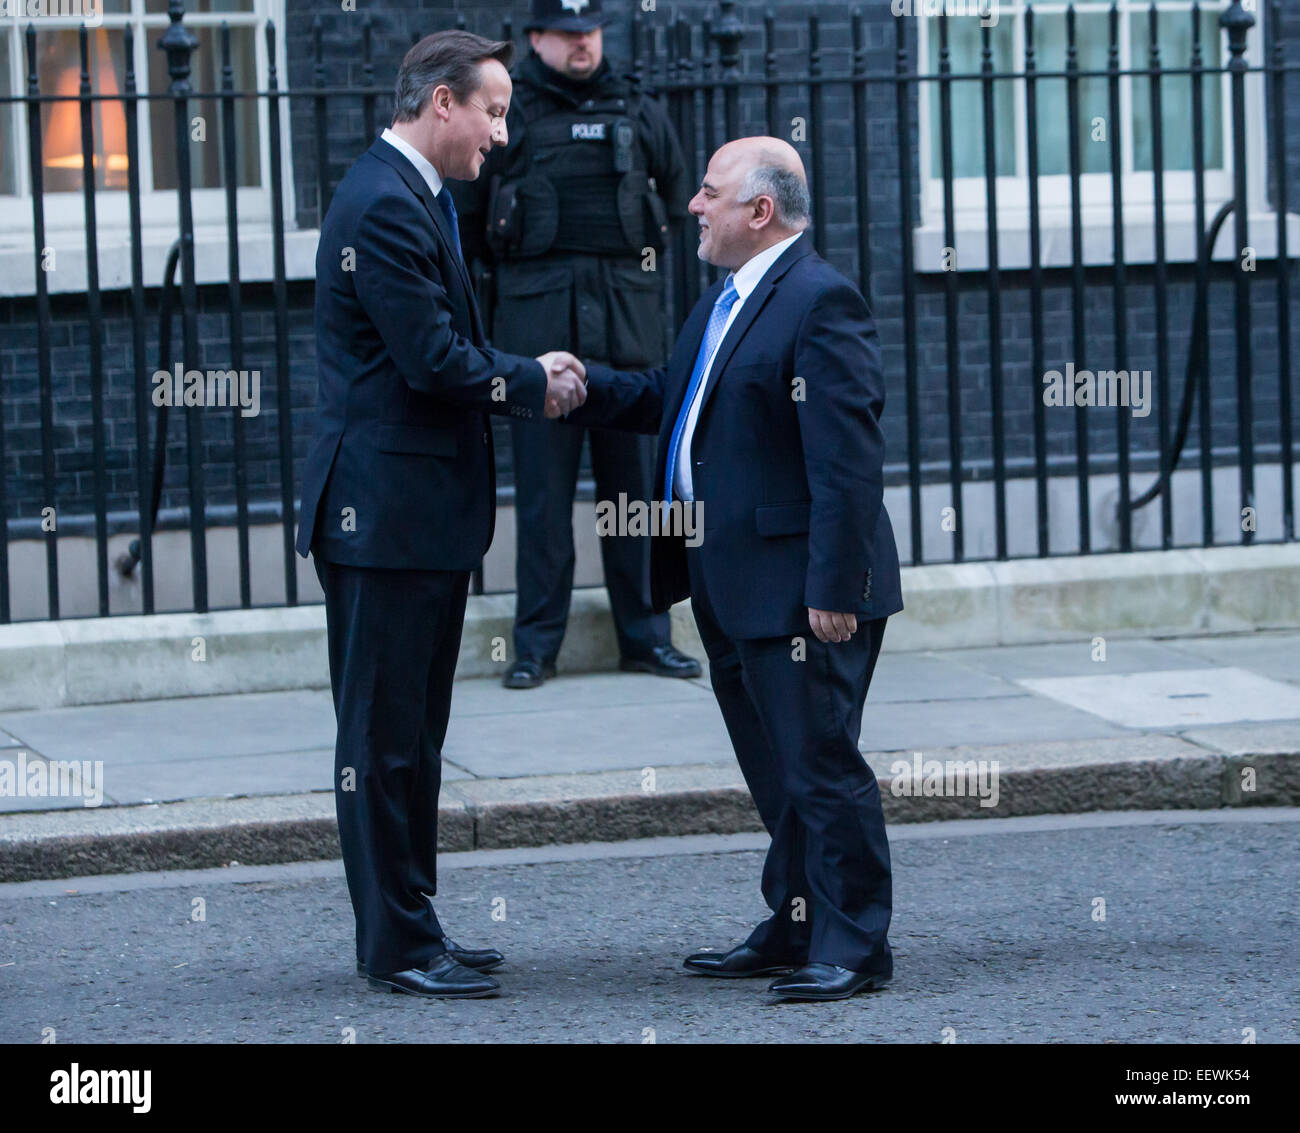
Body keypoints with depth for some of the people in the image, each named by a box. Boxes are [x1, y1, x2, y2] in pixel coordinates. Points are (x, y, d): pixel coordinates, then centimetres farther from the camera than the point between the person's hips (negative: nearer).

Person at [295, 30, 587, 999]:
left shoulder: (413, 199, 16)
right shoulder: (384, 206, -17)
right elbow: (432, 359, -21)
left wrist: (531, 378, 4)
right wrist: (531, 383, -6)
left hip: (424, 515, 11)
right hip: (387, 510, -11)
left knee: (413, 737, 15)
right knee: (385, 739, -4)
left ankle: (411, 927, 21)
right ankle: (395, 945, 1)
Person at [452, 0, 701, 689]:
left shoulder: (638, 114, 12)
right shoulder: (503, 115, 3)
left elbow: (676, 201, 25)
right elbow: (464, 216, 9)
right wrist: (506, 273, 7)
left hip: (627, 319, 3)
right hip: (536, 321, -3)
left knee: (634, 477, 5)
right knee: (542, 486, -3)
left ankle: (644, 636, 12)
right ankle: (536, 644, 2)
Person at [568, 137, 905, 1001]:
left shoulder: (821, 303, -17)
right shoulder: (727, 299, 15)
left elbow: (847, 460, -21)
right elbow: (666, 399, 23)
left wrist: (835, 588, -24)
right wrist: (583, 387, 7)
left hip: (798, 587, -10)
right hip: (732, 587, 10)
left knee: (821, 765, -3)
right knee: (777, 769, 18)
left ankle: (854, 946, 4)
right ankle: (796, 928, 28)